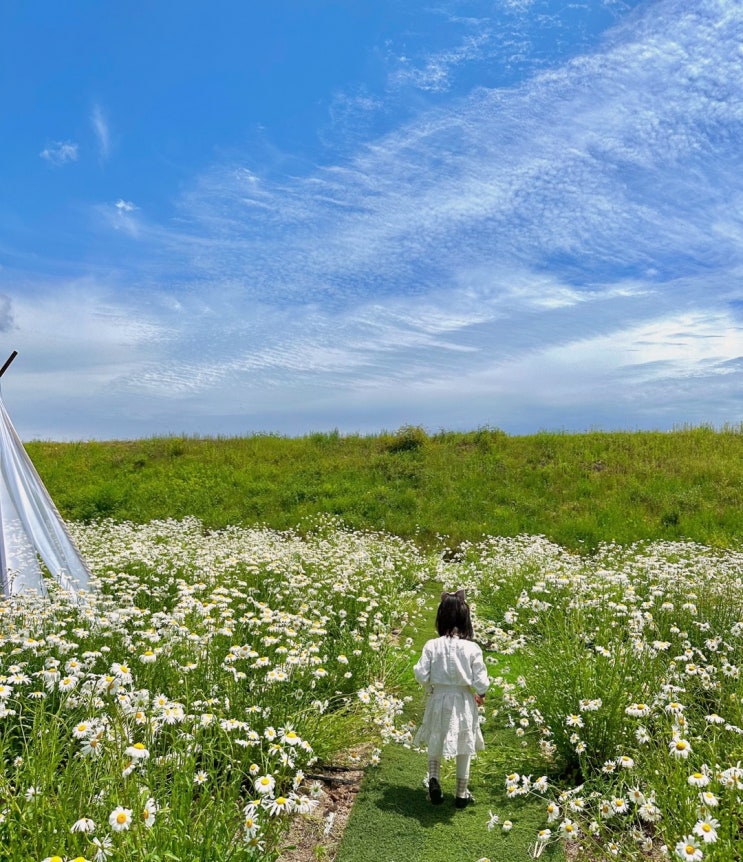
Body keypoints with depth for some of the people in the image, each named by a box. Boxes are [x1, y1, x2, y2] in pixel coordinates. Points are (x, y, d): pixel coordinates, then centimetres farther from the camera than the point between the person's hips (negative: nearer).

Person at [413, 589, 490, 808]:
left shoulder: (431, 646, -15)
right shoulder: (472, 649, -16)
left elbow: (422, 676, -12)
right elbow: (481, 682, -12)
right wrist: (481, 695, 9)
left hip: (438, 700, 0)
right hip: (463, 702, 0)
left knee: (435, 745, 23)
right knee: (463, 750, 19)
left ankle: (434, 778, 5)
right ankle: (462, 794, 30)